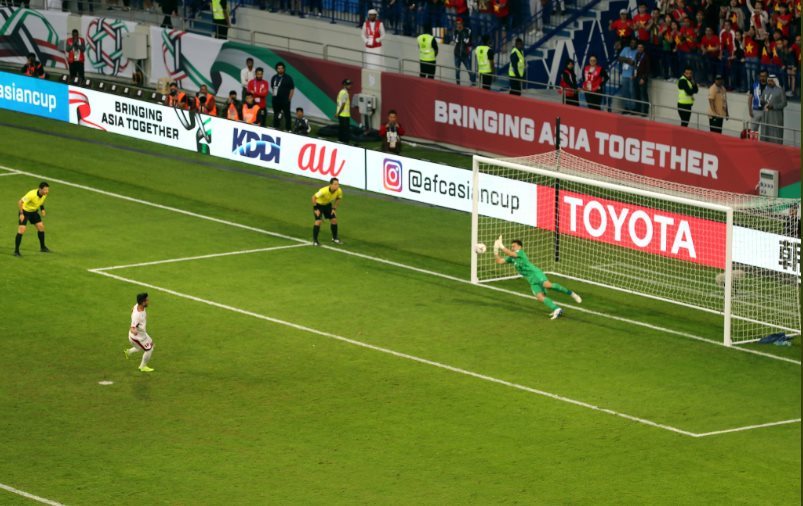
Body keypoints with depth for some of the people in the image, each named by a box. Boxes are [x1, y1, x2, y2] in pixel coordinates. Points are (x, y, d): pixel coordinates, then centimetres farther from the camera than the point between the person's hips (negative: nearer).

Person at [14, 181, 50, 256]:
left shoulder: (45, 194, -13)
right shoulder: (32, 194, -35)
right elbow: (20, 202, -31)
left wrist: (42, 209, 4)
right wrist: (21, 214, -29)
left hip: (34, 212, 7)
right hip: (25, 211, -7)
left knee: (41, 226, 8)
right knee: (21, 230, -15)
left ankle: (42, 247, 27)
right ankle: (16, 251, -8)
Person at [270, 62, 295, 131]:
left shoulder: (288, 78, -6)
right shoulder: (274, 78, 7)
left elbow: (292, 89, -4)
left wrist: (289, 98, -6)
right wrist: (273, 94, 7)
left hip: (285, 100, -5)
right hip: (276, 100, 5)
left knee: (287, 115, -3)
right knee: (276, 115, 13)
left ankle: (288, 129, 1)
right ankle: (275, 128, 24)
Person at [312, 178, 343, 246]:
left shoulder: (339, 191, -23)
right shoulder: (324, 191, -39)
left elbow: (338, 199, 1)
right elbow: (314, 197, -25)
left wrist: (334, 208, -3)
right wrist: (315, 209, -23)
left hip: (328, 204, 5)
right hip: (318, 204, -5)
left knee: (334, 220, 2)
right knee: (318, 221, -16)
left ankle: (334, 238, 23)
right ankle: (314, 241, -3)